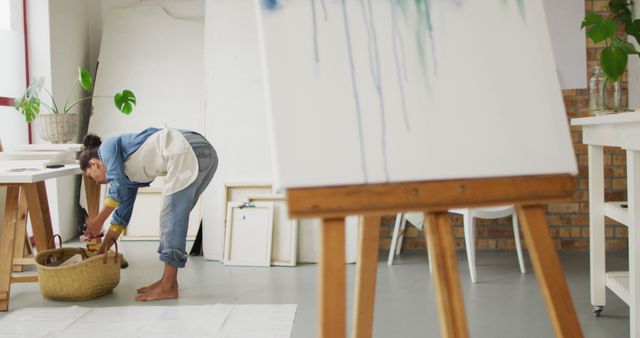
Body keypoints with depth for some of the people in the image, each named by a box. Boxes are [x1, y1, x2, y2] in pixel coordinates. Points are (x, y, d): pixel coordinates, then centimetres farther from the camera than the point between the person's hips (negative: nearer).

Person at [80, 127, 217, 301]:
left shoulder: (107, 147, 11)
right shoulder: (129, 175, 30)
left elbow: (118, 188, -3)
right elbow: (121, 216, 34)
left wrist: (98, 221, 8)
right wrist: (100, 253, 39)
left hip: (188, 151, -9)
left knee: (171, 218, -6)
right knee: (173, 218, 12)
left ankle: (168, 287, -4)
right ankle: (167, 280, 16)